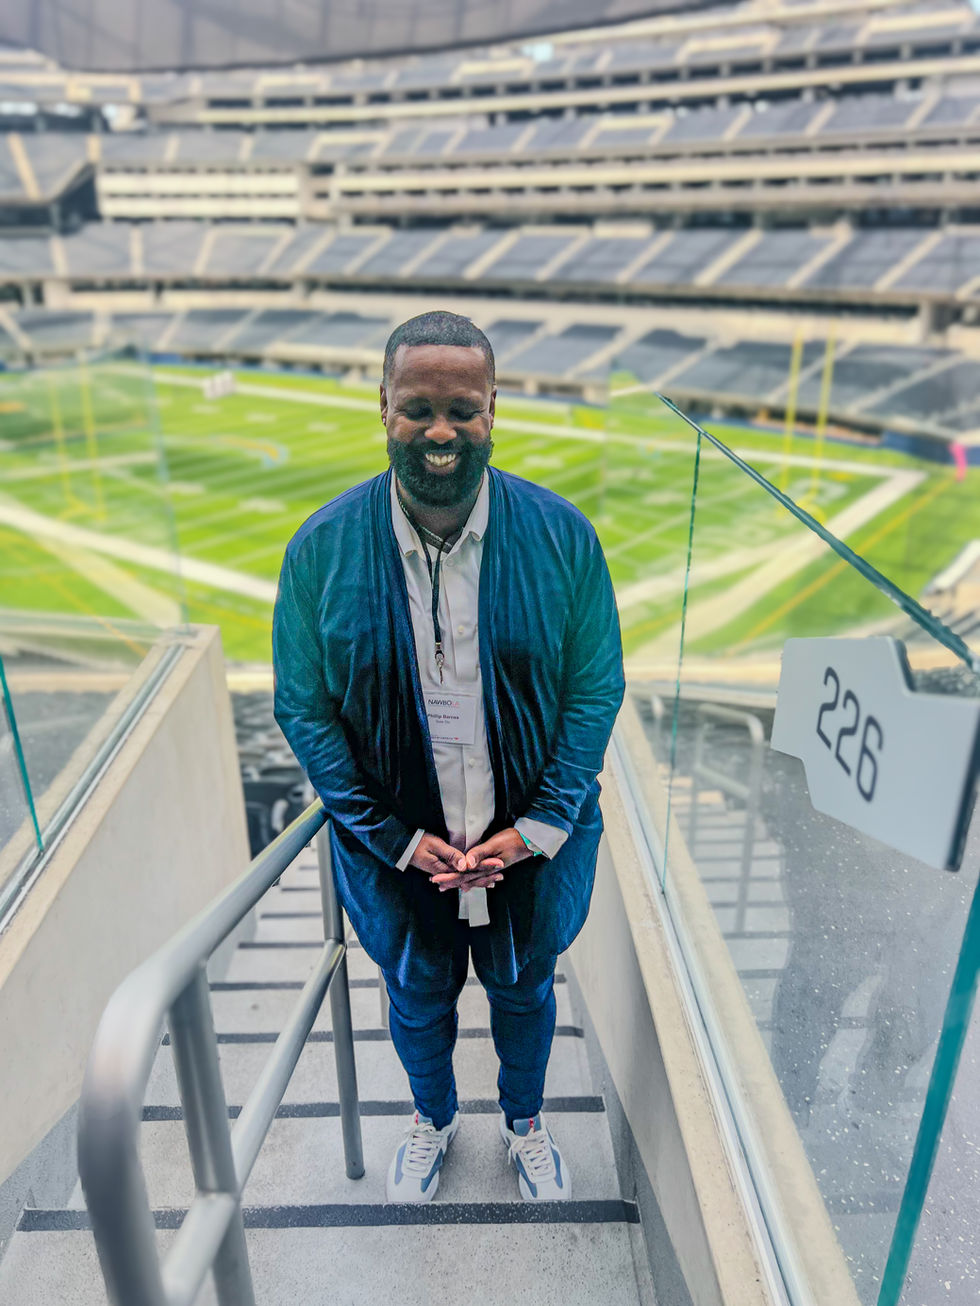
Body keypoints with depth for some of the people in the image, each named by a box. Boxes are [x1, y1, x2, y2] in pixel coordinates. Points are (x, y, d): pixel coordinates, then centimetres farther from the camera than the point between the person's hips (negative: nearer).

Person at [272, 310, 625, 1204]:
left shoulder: (561, 534, -15)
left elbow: (596, 688, -9)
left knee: (523, 988, 25)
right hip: (394, 845, 0)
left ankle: (525, 1120, 58)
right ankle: (434, 1119, 59)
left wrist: (541, 824, -15)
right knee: (418, 996, 25)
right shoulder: (321, 548, -15)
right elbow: (303, 707, -9)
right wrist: (394, 837, -13)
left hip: (534, 838, 0)